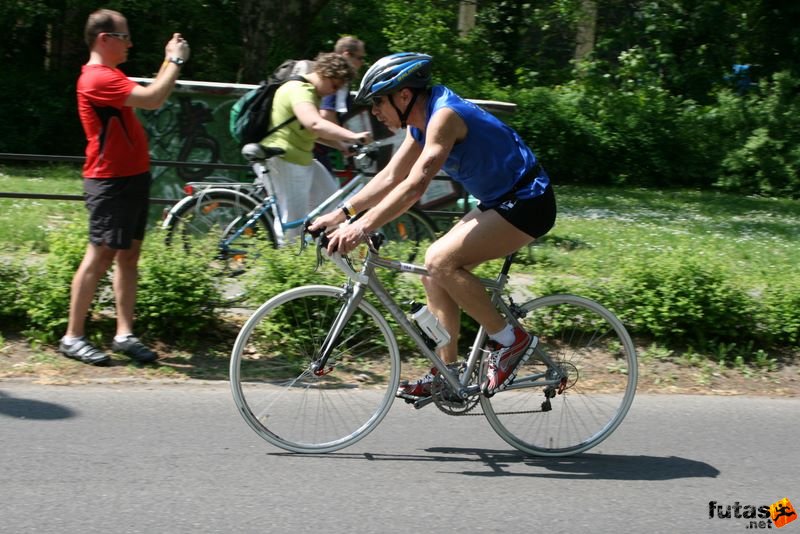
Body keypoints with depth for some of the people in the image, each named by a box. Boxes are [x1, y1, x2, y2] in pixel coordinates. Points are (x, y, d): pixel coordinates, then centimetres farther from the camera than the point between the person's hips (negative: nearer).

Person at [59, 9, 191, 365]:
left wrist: (169, 60, 12)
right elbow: (153, 99, -25)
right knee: (100, 256, -7)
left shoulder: (110, 76, 17)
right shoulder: (97, 78, -17)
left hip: (132, 176, 10)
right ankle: (73, 337, 1)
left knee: (129, 255, 8)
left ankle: (124, 334, 12)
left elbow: (150, 97, 18)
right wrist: (176, 60, -13)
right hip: (110, 182, -10)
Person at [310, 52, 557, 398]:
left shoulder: (444, 115, -22)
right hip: (500, 202, 10)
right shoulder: (421, 122, 8)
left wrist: (361, 227, -35)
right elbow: (390, 178, 12)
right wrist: (340, 215, 4)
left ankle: (511, 340, -9)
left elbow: (415, 186, -31)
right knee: (435, 272, 5)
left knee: (440, 261, -22)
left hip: (527, 202, -10)